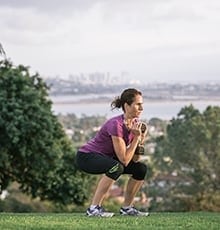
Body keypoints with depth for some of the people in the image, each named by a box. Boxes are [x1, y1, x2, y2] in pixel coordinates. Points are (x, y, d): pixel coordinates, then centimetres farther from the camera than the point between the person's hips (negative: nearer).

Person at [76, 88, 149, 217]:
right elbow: (124, 160, -29)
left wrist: (141, 139, -15)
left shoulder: (135, 124, -4)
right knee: (116, 167, -35)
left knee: (141, 168, -1)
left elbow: (135, 159, -1)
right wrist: (136, 137, -25)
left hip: (107, 158, 9)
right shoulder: (116, 125, -29)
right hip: (86, 157, -9)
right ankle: (94, 208, -27)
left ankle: (127, 208, 11)